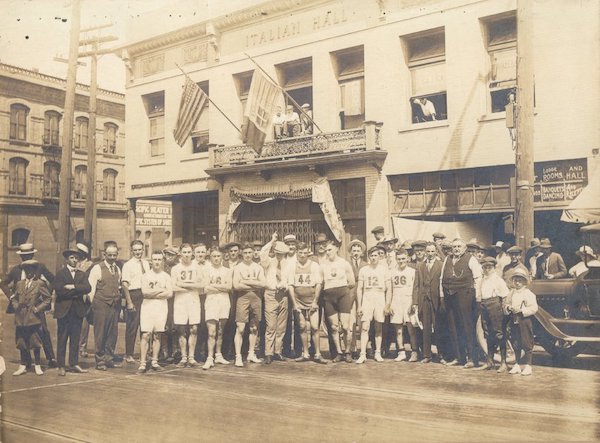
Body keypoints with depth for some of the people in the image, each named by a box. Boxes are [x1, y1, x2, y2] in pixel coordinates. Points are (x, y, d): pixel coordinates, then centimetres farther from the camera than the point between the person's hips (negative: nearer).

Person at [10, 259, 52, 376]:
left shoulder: (40, 284, 0)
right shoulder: (19, 284, 12)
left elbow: (48, 298, -1)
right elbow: (14, 298, 20)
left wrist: (38, 308, -8)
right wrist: (16, 306, 3)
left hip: (34, 318, -4)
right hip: (21, 317, 4)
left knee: (35, 343, 1)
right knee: (22, 343, 8)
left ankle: (37, 366, 11)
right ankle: (23, 366, 17)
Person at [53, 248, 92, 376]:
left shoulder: (82, 274, 14)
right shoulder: (60, 273, 1)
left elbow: (88, 288, -2)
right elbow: (58, 290, -13)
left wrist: (72, 287, -13)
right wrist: (77, 292, -7)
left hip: (78, 310, 4)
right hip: (64, 310, -4)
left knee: (75, 339, 6)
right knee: (62, 339, 0)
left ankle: (74, 364, 12)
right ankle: (61, 366, 5)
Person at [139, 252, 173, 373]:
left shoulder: (166, 276, 10)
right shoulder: (145, 275, 7)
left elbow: (170, 293, -3)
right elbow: (144, 292, -8)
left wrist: (152, 294, -7)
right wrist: (161, 290, -5)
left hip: (161, 308, 2)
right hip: (147, 307, -2)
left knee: (157, 335, 5)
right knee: (145, 335, -8)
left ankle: (154, 362, 12)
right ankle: (142, 363, -9)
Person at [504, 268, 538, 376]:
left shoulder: (528, 294, -7)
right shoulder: (511, 293, 11)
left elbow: (534, 308, -13)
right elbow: (505, 303, 17)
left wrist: (521, 310, -20)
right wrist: (508, 307, -5)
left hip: (525, 321, -6)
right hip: (514, 321, 6)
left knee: (527, 344, -2)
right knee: (516, 344, 12)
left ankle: (528, 366, 6)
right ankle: (517, 365, 21)